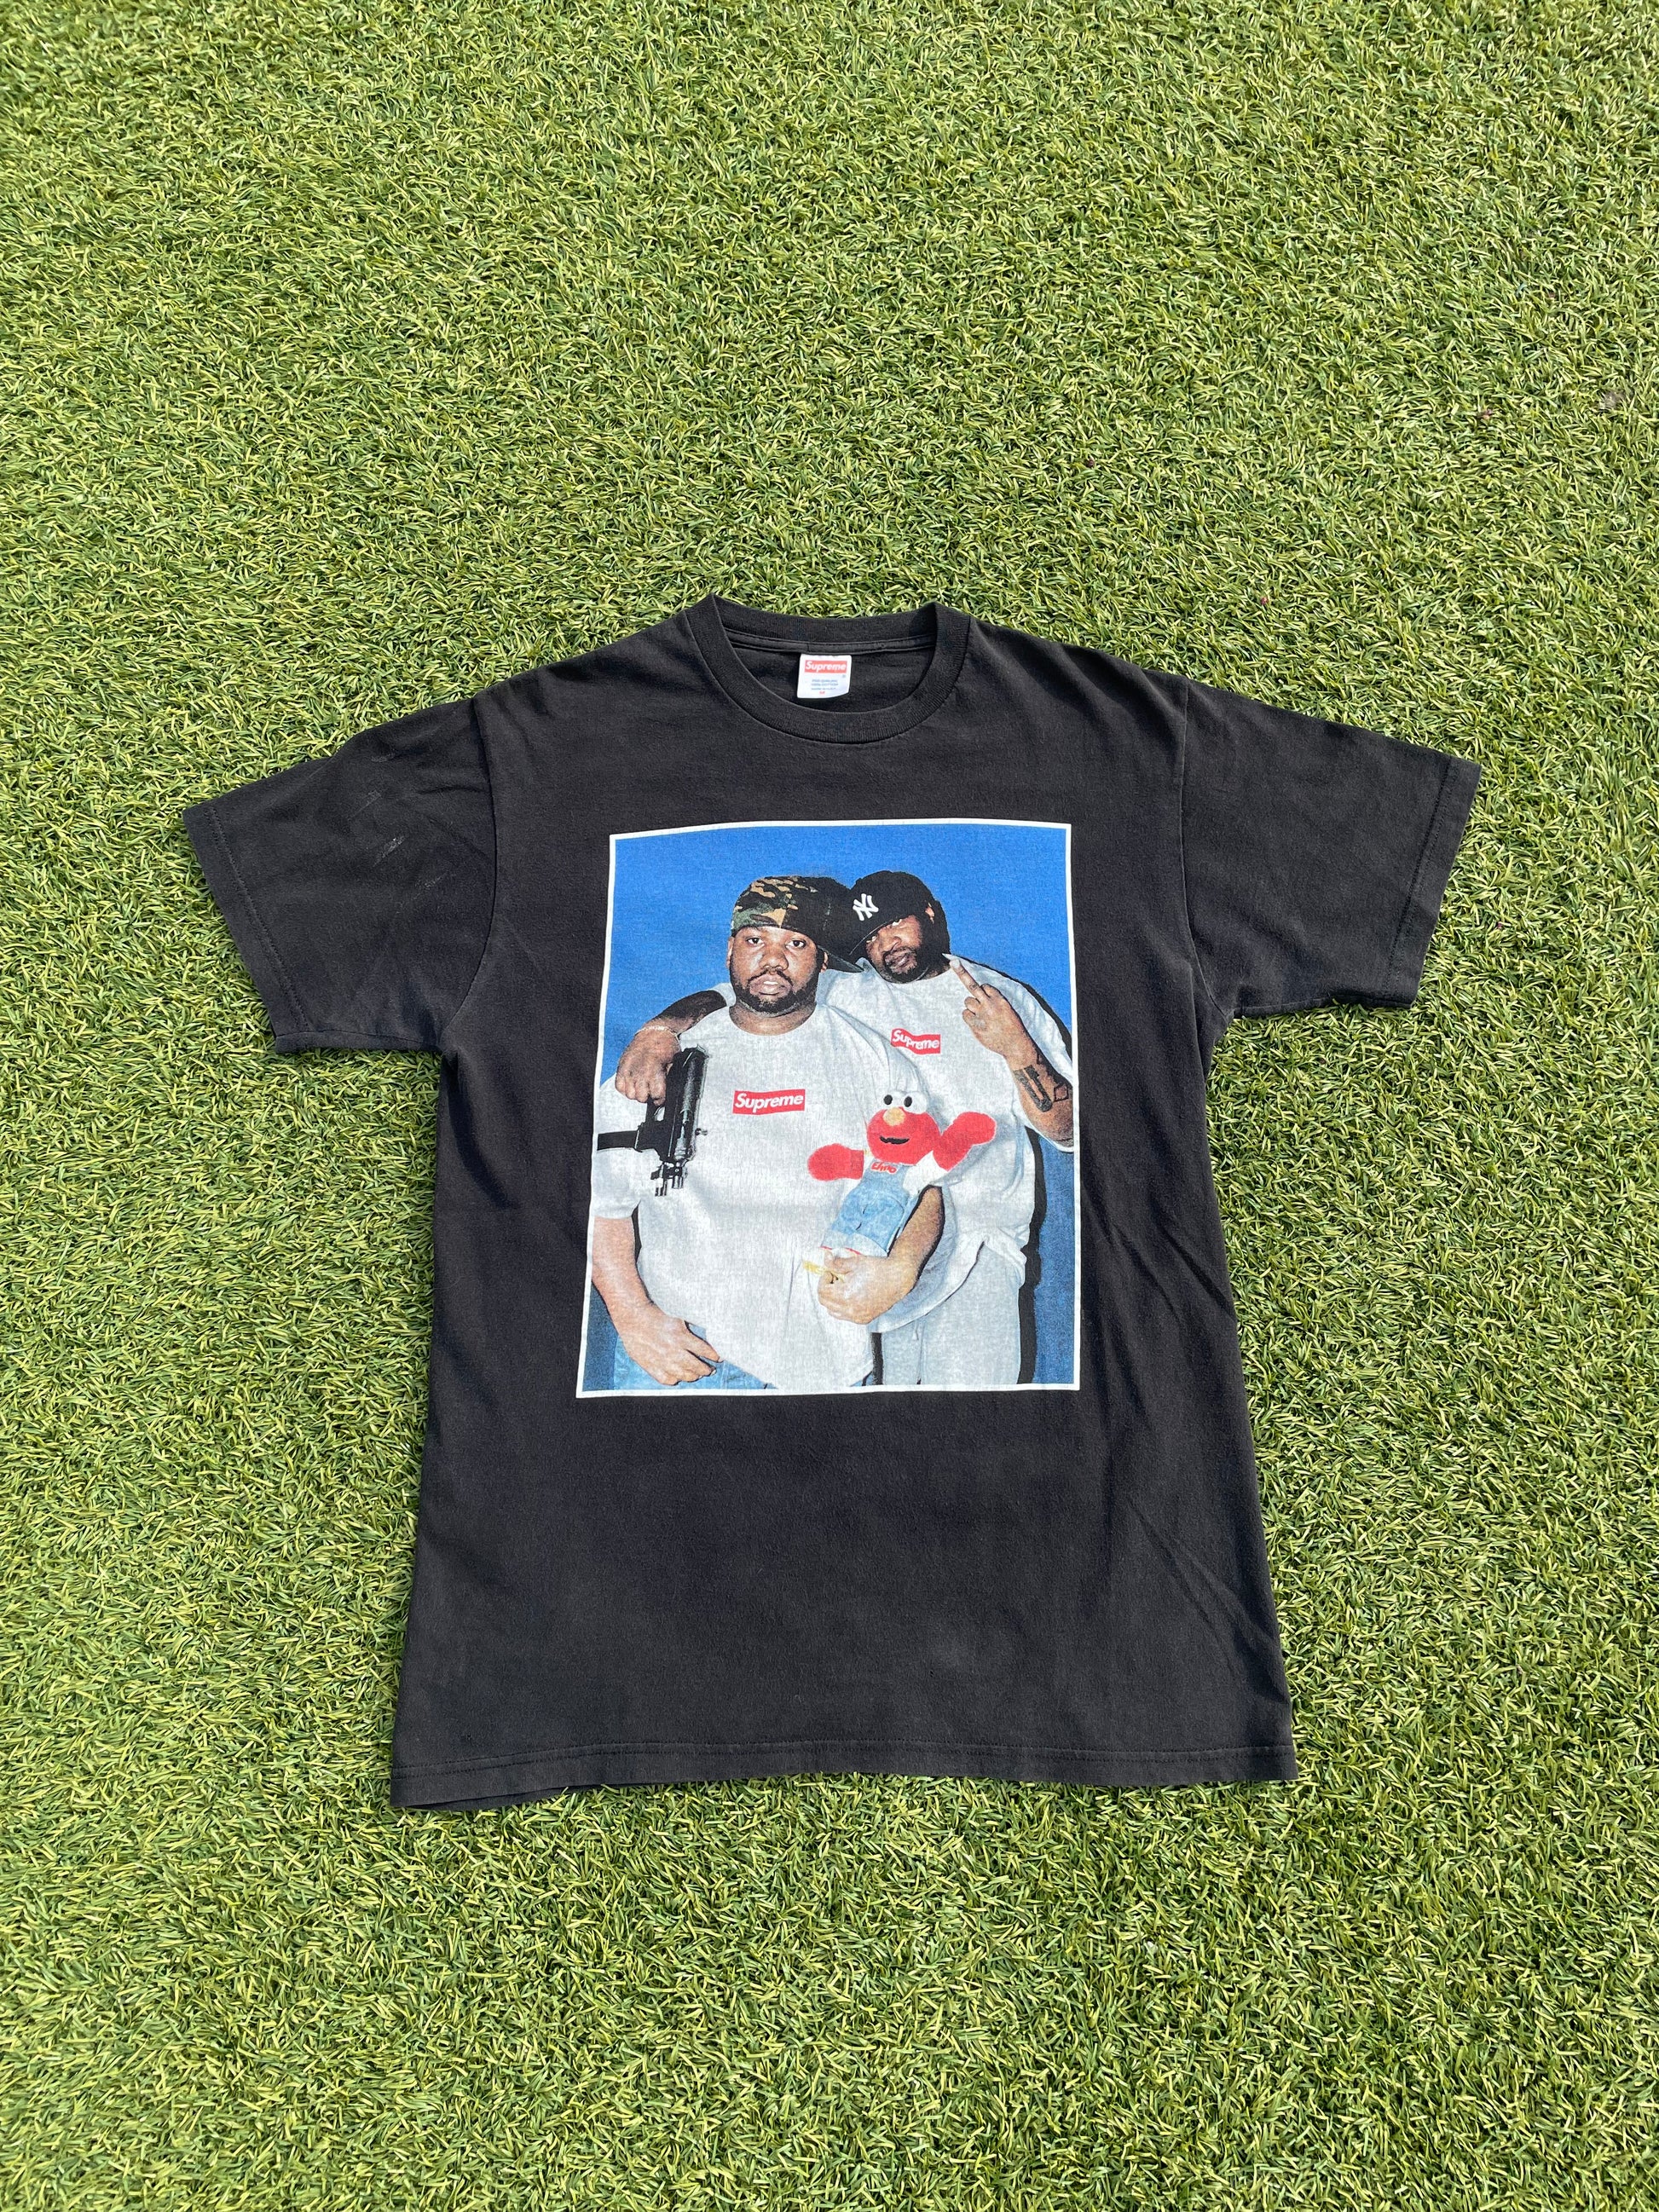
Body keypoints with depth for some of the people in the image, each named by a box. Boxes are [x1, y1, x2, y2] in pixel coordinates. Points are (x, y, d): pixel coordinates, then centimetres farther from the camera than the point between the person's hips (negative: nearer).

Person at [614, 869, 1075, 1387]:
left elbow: (1069, 1130, 9)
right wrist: (657, 1031, -20)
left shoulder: (1009, 1001, 12)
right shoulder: (843, 994, 10)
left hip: (977, 1233, 0)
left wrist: (1016, 1048, -6)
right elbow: (720, 1000, 1)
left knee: (964, 1380, -15)